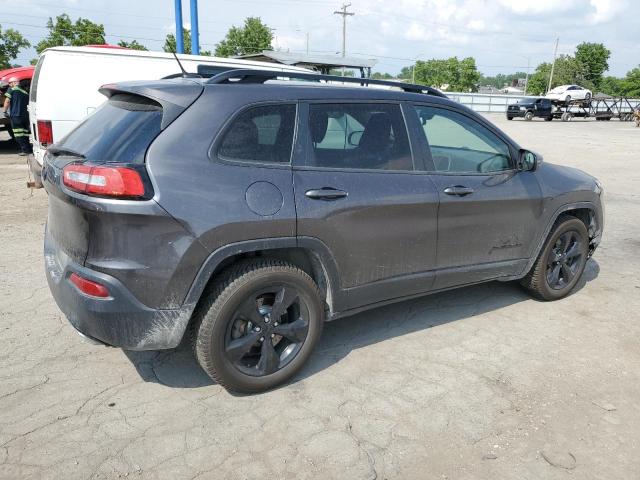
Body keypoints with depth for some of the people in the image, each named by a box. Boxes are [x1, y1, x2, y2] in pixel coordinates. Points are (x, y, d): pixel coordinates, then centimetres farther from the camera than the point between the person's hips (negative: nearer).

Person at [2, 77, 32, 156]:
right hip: (25, 116, 6)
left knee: (19, 134, -4)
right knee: (25, 134, 11)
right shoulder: (25, 92, 15)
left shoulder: (11, 89, 0)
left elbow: (7, 101, -6)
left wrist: (5, 111, 3)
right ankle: (28, 149, 12)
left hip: (15, 115, -6)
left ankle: (25, 149, -9)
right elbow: (28, 104, 18)